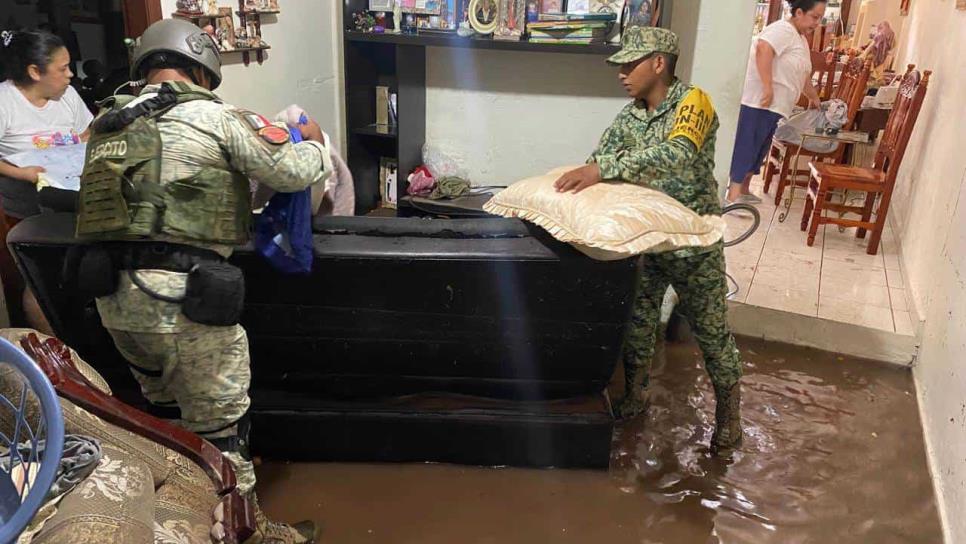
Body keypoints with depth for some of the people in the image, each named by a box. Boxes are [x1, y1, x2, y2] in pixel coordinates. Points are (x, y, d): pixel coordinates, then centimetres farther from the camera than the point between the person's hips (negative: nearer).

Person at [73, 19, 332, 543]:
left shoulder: (107, 122, 15)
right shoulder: (213, 116, -3)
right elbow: (294, 172, -3)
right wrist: (316, 142, 18)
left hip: (113, 295, 7)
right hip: (181, 296, -7)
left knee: (164, 408, 27)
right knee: (218, 424, 8)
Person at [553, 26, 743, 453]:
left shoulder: (693, 102, -17)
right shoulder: (629, 116, 4)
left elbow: (677, 155, -35)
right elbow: (599, 162, 0)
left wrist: (603, 168, -42)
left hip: (693, 242, -5)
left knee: (711, 331, 8)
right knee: (636, 322, 15)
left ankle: (728, 412, 28)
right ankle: (635, 396, 35)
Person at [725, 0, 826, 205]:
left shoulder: (800, 39, 21)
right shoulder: (783, 29, -11)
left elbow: (801, 76, 33)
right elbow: (763, 50, -30)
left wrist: (814, 98, 42)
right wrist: (767, 87, -33)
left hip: (775, 106, 10)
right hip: (760, 102, -10)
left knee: (759, 149, 13)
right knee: (746, 147, -10)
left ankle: (743, 191, 22)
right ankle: (732, 198, -10)